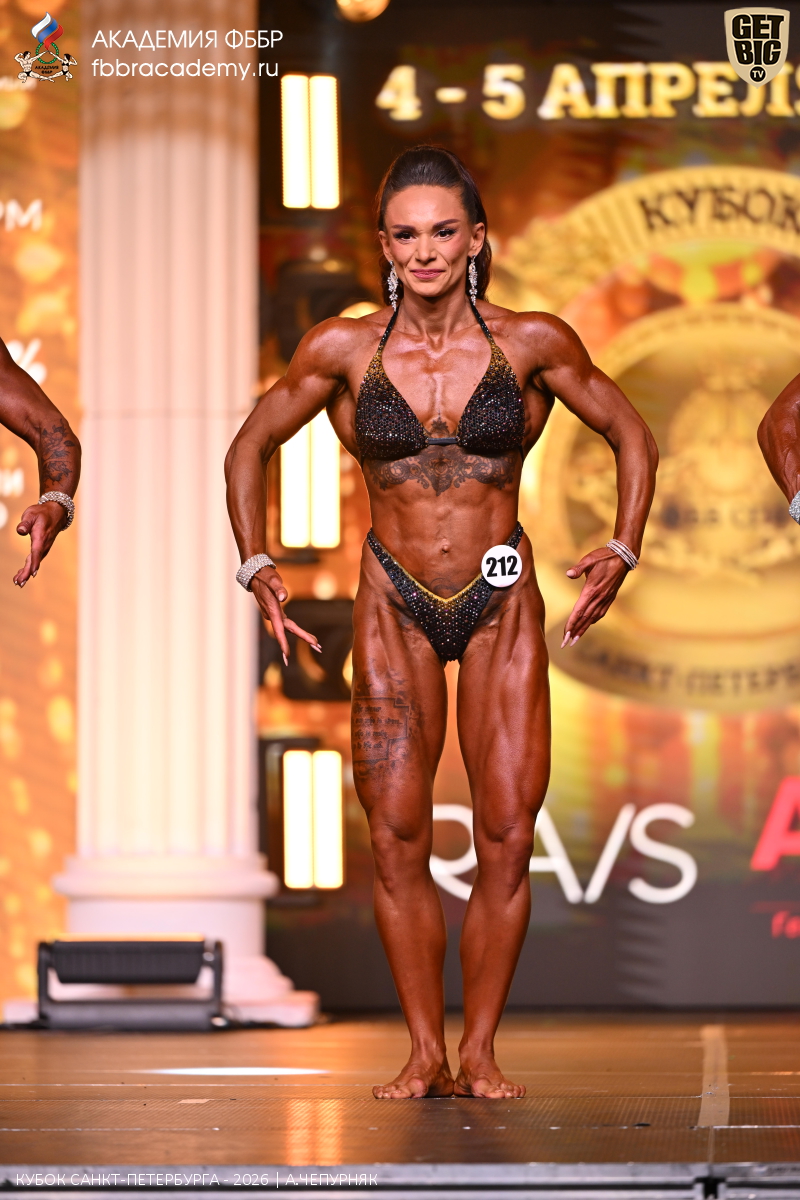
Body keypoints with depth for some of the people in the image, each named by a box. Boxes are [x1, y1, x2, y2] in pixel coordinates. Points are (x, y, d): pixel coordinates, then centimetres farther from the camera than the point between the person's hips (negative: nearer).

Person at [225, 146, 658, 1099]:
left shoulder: (532, 342, -3)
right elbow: (251, 448, 12)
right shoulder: (343, 350, -2)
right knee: (396, 838, -4)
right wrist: (257, 566, 2)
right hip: (394, 606, 1)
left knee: (506, 836, -5)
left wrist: (622, 551, -1)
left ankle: (479, 1052, 5)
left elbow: (630, 436, 10)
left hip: (502, 606, 0)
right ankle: (424, 1053, 4)